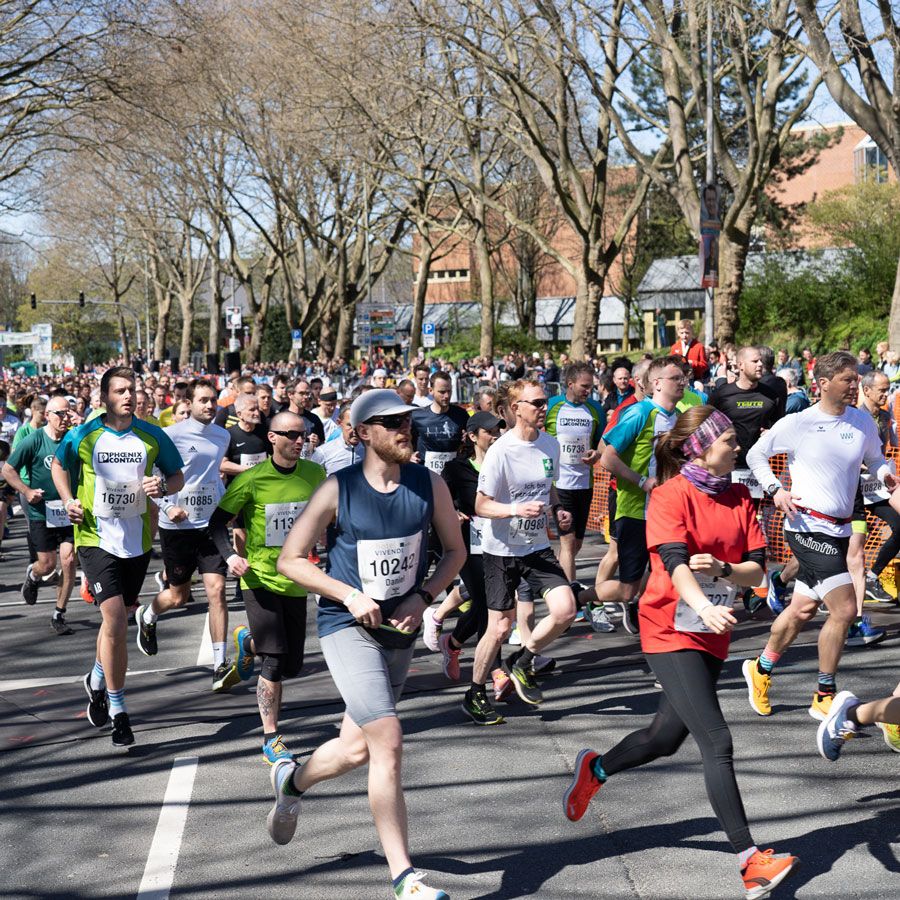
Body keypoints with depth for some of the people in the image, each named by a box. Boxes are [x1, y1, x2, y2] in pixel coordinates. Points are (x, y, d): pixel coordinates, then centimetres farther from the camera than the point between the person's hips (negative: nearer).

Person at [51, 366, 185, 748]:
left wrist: (163, 486, -13)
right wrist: (68, 501, -1)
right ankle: (117, 711, -4)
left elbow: (178, 477, 9)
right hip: (96, 538, -3)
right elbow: (58, 465, 14)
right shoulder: (82, 436, -5)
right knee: (115, 621, -15)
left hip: (137, 541, 3)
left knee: (116, 620, 16)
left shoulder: (153, 436, -2)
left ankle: (97, 682, 45)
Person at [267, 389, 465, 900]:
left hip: (401, 631, 5)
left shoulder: (430, 485, -3)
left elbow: (455, 551, 10)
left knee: (358, 748, 15)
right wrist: (350, 595, -16)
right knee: (389, 743, -17)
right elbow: (290, 560, -4)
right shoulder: (338, 490, -11)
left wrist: (423, 597, -7)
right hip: (348, 627, -4)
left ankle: (292, 782, 48)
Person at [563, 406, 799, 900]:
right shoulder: (670, 495, -13)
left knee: (667, 736, 18)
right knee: (717, 743, -13)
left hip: (713, 636, 7)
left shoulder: (739, 498, 6)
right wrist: (705, 608, -43)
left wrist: (720, 568, -18)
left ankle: (594, 769, 44)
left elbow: (757, 569, 2)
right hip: (672, 632, -7)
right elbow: (675, 563, -26)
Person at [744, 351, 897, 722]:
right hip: (807, 525, -6)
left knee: (803, 609, 16)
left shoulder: (863, 421, 5)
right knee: (844, 609, -14)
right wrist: (775, 490, -8)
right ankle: (824, 697, 1)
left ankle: (760, 669, 39)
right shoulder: (798, 423, -6)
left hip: (839, 530, 6)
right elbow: (755, 454, 6)